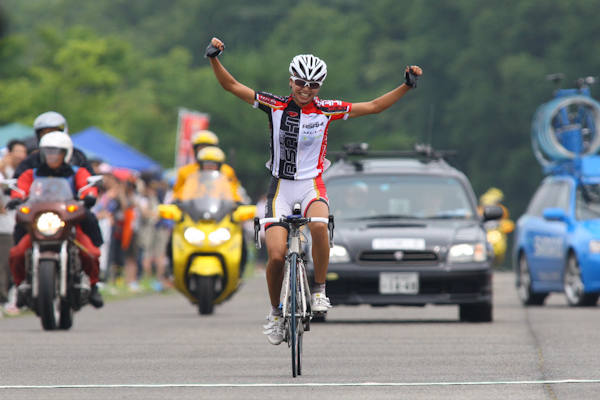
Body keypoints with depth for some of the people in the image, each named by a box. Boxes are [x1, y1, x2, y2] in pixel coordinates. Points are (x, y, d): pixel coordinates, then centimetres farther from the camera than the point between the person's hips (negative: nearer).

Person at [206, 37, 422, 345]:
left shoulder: (326, 110, -2)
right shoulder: (276, 106, -2)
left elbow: (375, 106, 4)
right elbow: (231, 86, 0)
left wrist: (407, 85, -4)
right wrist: (214, 58, -14)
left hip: (312, 186, -1)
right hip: (281, 187, 1)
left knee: (319, 225, -35)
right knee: (277, 256, -14)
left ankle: (320, 291, -16)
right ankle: (276, 312, 12)